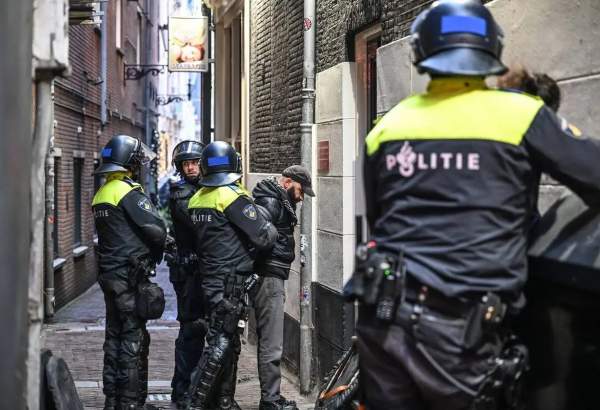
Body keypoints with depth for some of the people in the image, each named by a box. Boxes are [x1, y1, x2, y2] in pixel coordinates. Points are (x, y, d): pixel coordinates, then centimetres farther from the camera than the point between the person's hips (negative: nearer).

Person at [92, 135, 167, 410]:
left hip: (108, 271, 9)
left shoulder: (101, 194, 13)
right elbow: (157, 230, -17)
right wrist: (155, 255, 2)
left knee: (114, 336, 14)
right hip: (130, 275, -9)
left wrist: (149, 254, 13)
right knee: (134, 339, -3)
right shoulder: (129, 192, -14)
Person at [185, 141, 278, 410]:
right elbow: (263, 237, -14)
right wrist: (272, 230, 7)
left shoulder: (197, 198, 9)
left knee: (229, 342, 17)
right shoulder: (233, 196, -15)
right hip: (230, 282, -8)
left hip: (209, 277, 8)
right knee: (220, 343, -4)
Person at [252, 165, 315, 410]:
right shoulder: (270, 202, -13)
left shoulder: (280, 203, 20)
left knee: (269, 342, 16)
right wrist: (252, 275, -23)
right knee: (272, 345, -6)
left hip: (274, 279, 11)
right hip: (269, 279, -11)